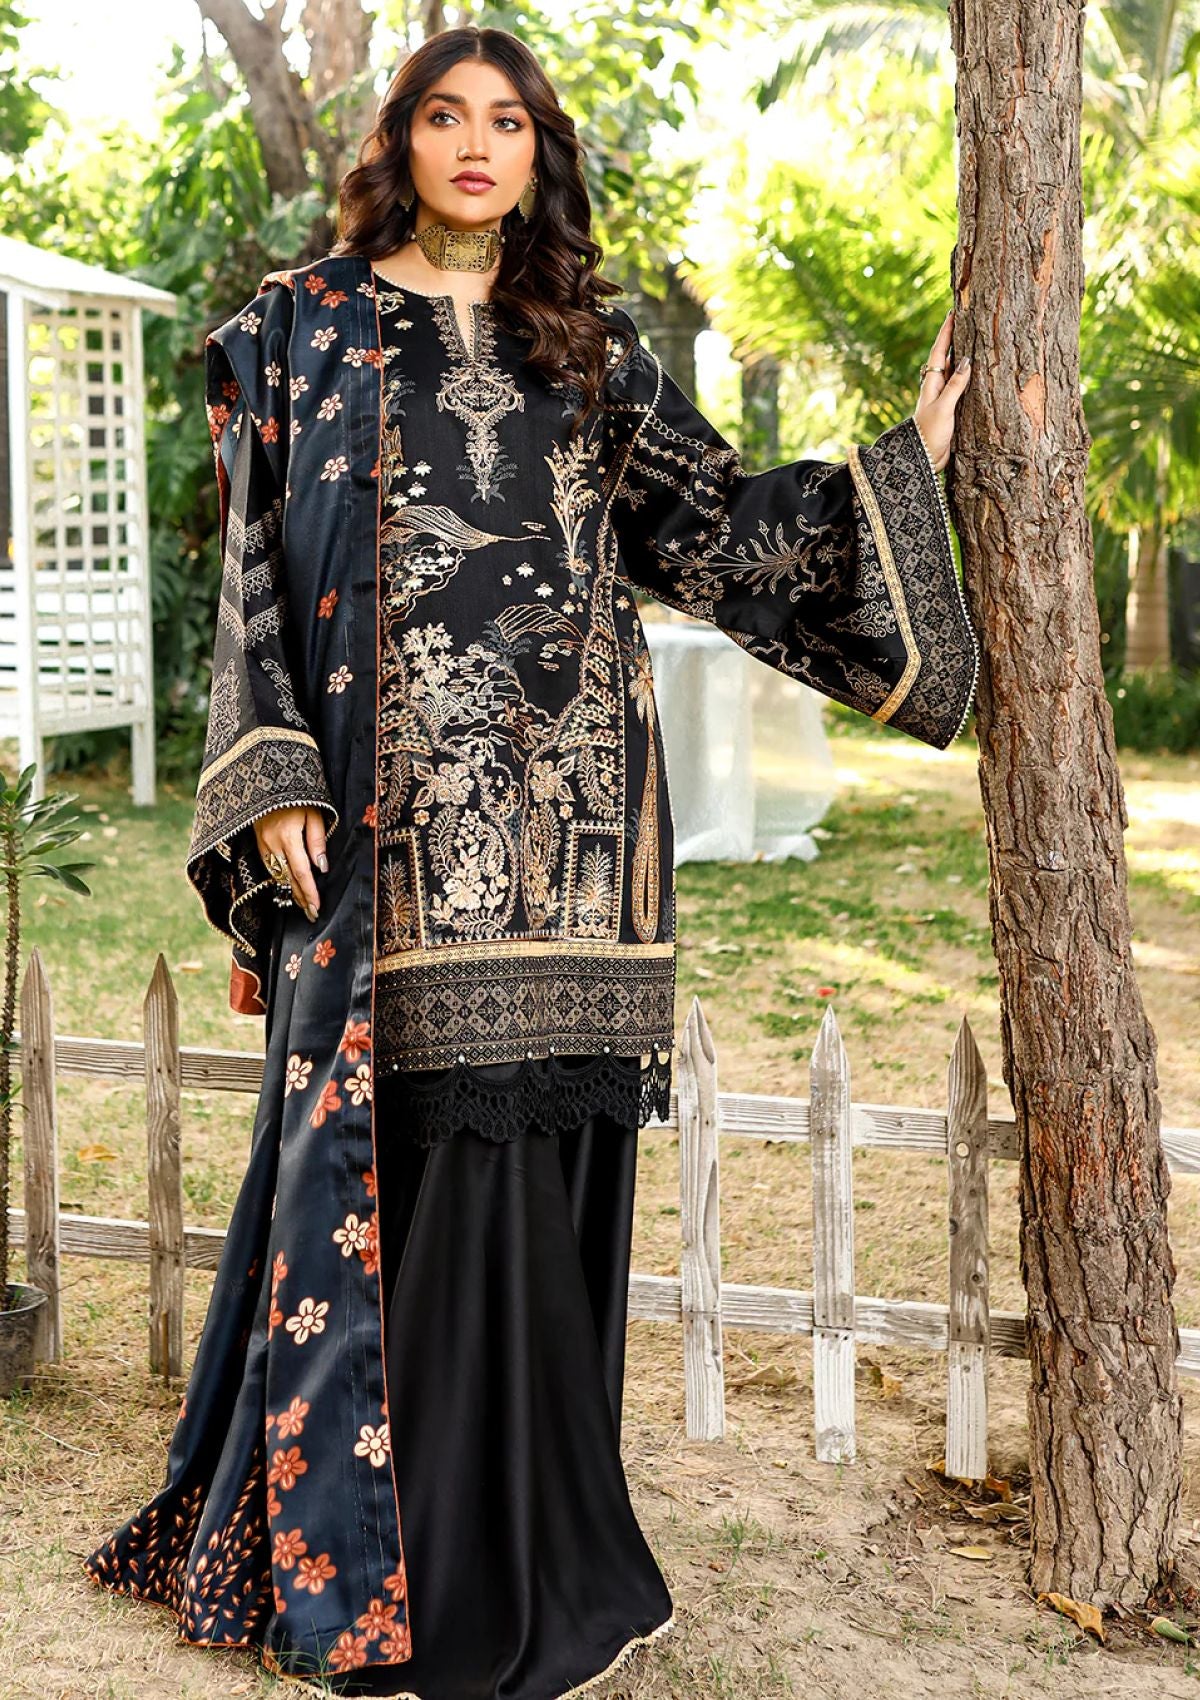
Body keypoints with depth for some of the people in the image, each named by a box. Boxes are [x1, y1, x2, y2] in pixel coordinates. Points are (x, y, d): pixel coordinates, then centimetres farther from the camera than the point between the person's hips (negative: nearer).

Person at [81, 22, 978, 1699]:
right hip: (392, 810, -2)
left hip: (561, 809, 3)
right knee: (419, 1153, -4)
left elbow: (718, 520, 16)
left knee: (540, 1155, 3)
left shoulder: (590, 345, 16)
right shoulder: (306, 326, 9)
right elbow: (256, 567, 4)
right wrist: (271, 775, -6)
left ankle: (531, 1550, 16)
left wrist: (904, 467, 10)